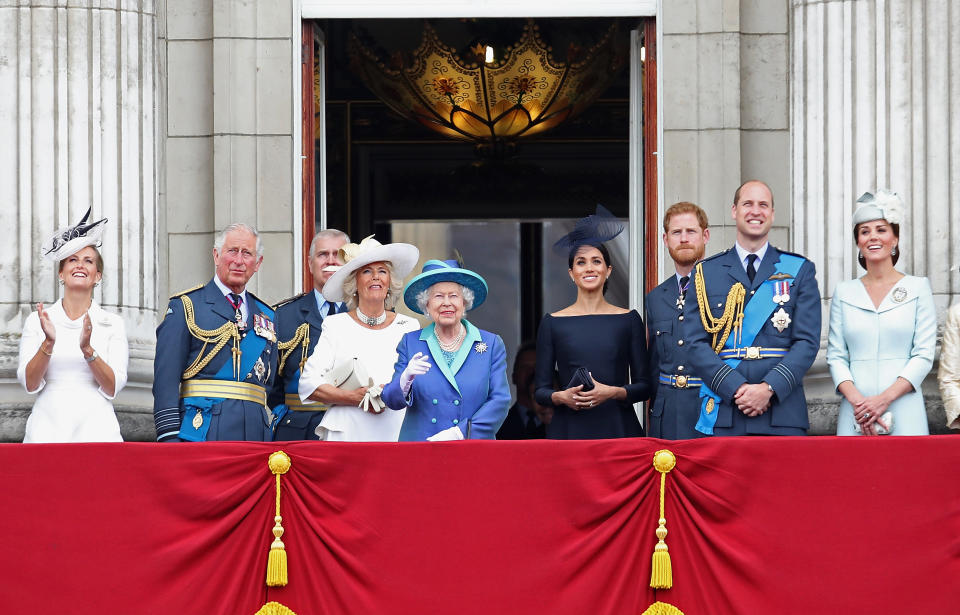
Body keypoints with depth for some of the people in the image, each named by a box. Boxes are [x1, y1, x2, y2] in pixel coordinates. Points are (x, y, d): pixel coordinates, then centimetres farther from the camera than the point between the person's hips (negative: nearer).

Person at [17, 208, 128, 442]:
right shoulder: (37, 321, 7)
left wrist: (87, 349, -16)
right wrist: (48, 343, -15)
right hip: (47, 428, 0)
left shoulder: (112, 324, 6)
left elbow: (112, 388, -2)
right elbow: (29, 384, -1)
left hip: (95, 429, 0)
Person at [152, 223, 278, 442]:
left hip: (256, 433, 4)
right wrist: (169, 436, -13)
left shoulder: (266, 316, 19)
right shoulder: (186, 306, 3)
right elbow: (166, 377, -4)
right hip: (202, 430, -4)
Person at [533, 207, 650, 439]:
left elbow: (644, 386, 6)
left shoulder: (628, 320, 7)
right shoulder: (553, 323, 7)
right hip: (569, 429, 0)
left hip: (617, 428, 0)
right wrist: (561, 397, -14)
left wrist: (612, 392, -13)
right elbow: (541, 390, 7)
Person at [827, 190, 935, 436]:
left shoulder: (918, 287, 5)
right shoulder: (844, 292, 11)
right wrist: (857, 400, -11)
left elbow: (924, 355, -1)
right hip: (855, 414, 2)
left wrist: (884, 398, -13)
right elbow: (836, 356, 6)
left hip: (905, 415, -2)